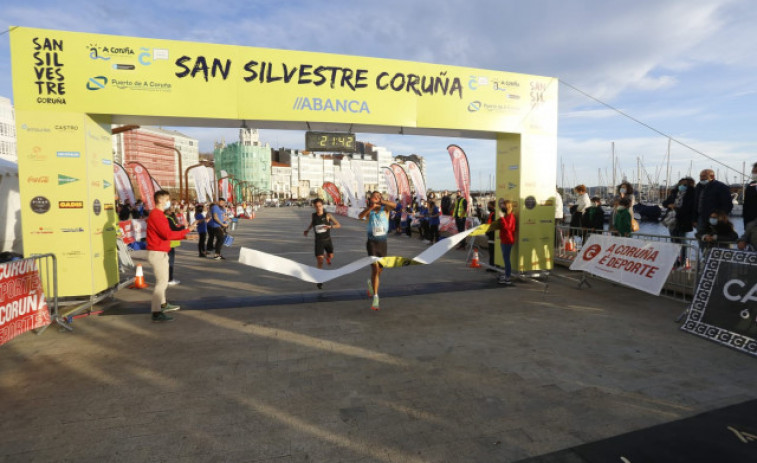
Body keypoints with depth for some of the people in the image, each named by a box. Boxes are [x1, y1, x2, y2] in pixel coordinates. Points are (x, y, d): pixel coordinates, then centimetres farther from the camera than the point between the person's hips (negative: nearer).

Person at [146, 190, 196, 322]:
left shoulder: (159, 214, 16)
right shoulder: (156, 215, -17)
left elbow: (166, 234, 17)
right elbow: (168, 234, -24)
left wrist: (185, 236, 11)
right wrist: (187, 230, -18)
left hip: (160, 253, 11)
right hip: (157, 253, -11)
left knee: (162, 280, 21)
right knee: (162, 282, -10)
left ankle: (162, 304, 34)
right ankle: (156, 313, -8)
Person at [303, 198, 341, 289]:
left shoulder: (327, 215, -10)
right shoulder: (313, 216, -2)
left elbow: (338, 225, -11)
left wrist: (330, 226, -29)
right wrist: (307, 229, 4)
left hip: (327, 239, 0)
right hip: (319, 241, 0)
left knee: (331, 256, 14)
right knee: (320, 261, -6)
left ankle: (326, 256, 53)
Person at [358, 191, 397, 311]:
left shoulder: (385, 208, 1)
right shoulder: (368, 210, 0)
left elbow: (394, 205, -21)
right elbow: (360, 216, -23)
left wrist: (381, 201, -38)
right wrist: (371, 206, -39)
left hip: (383, 242, 3)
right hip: (372, 242, -2)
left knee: (379, 270, 15)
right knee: (375, 268, -15)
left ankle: (371, 283, 47)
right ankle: (375, 296, -8)